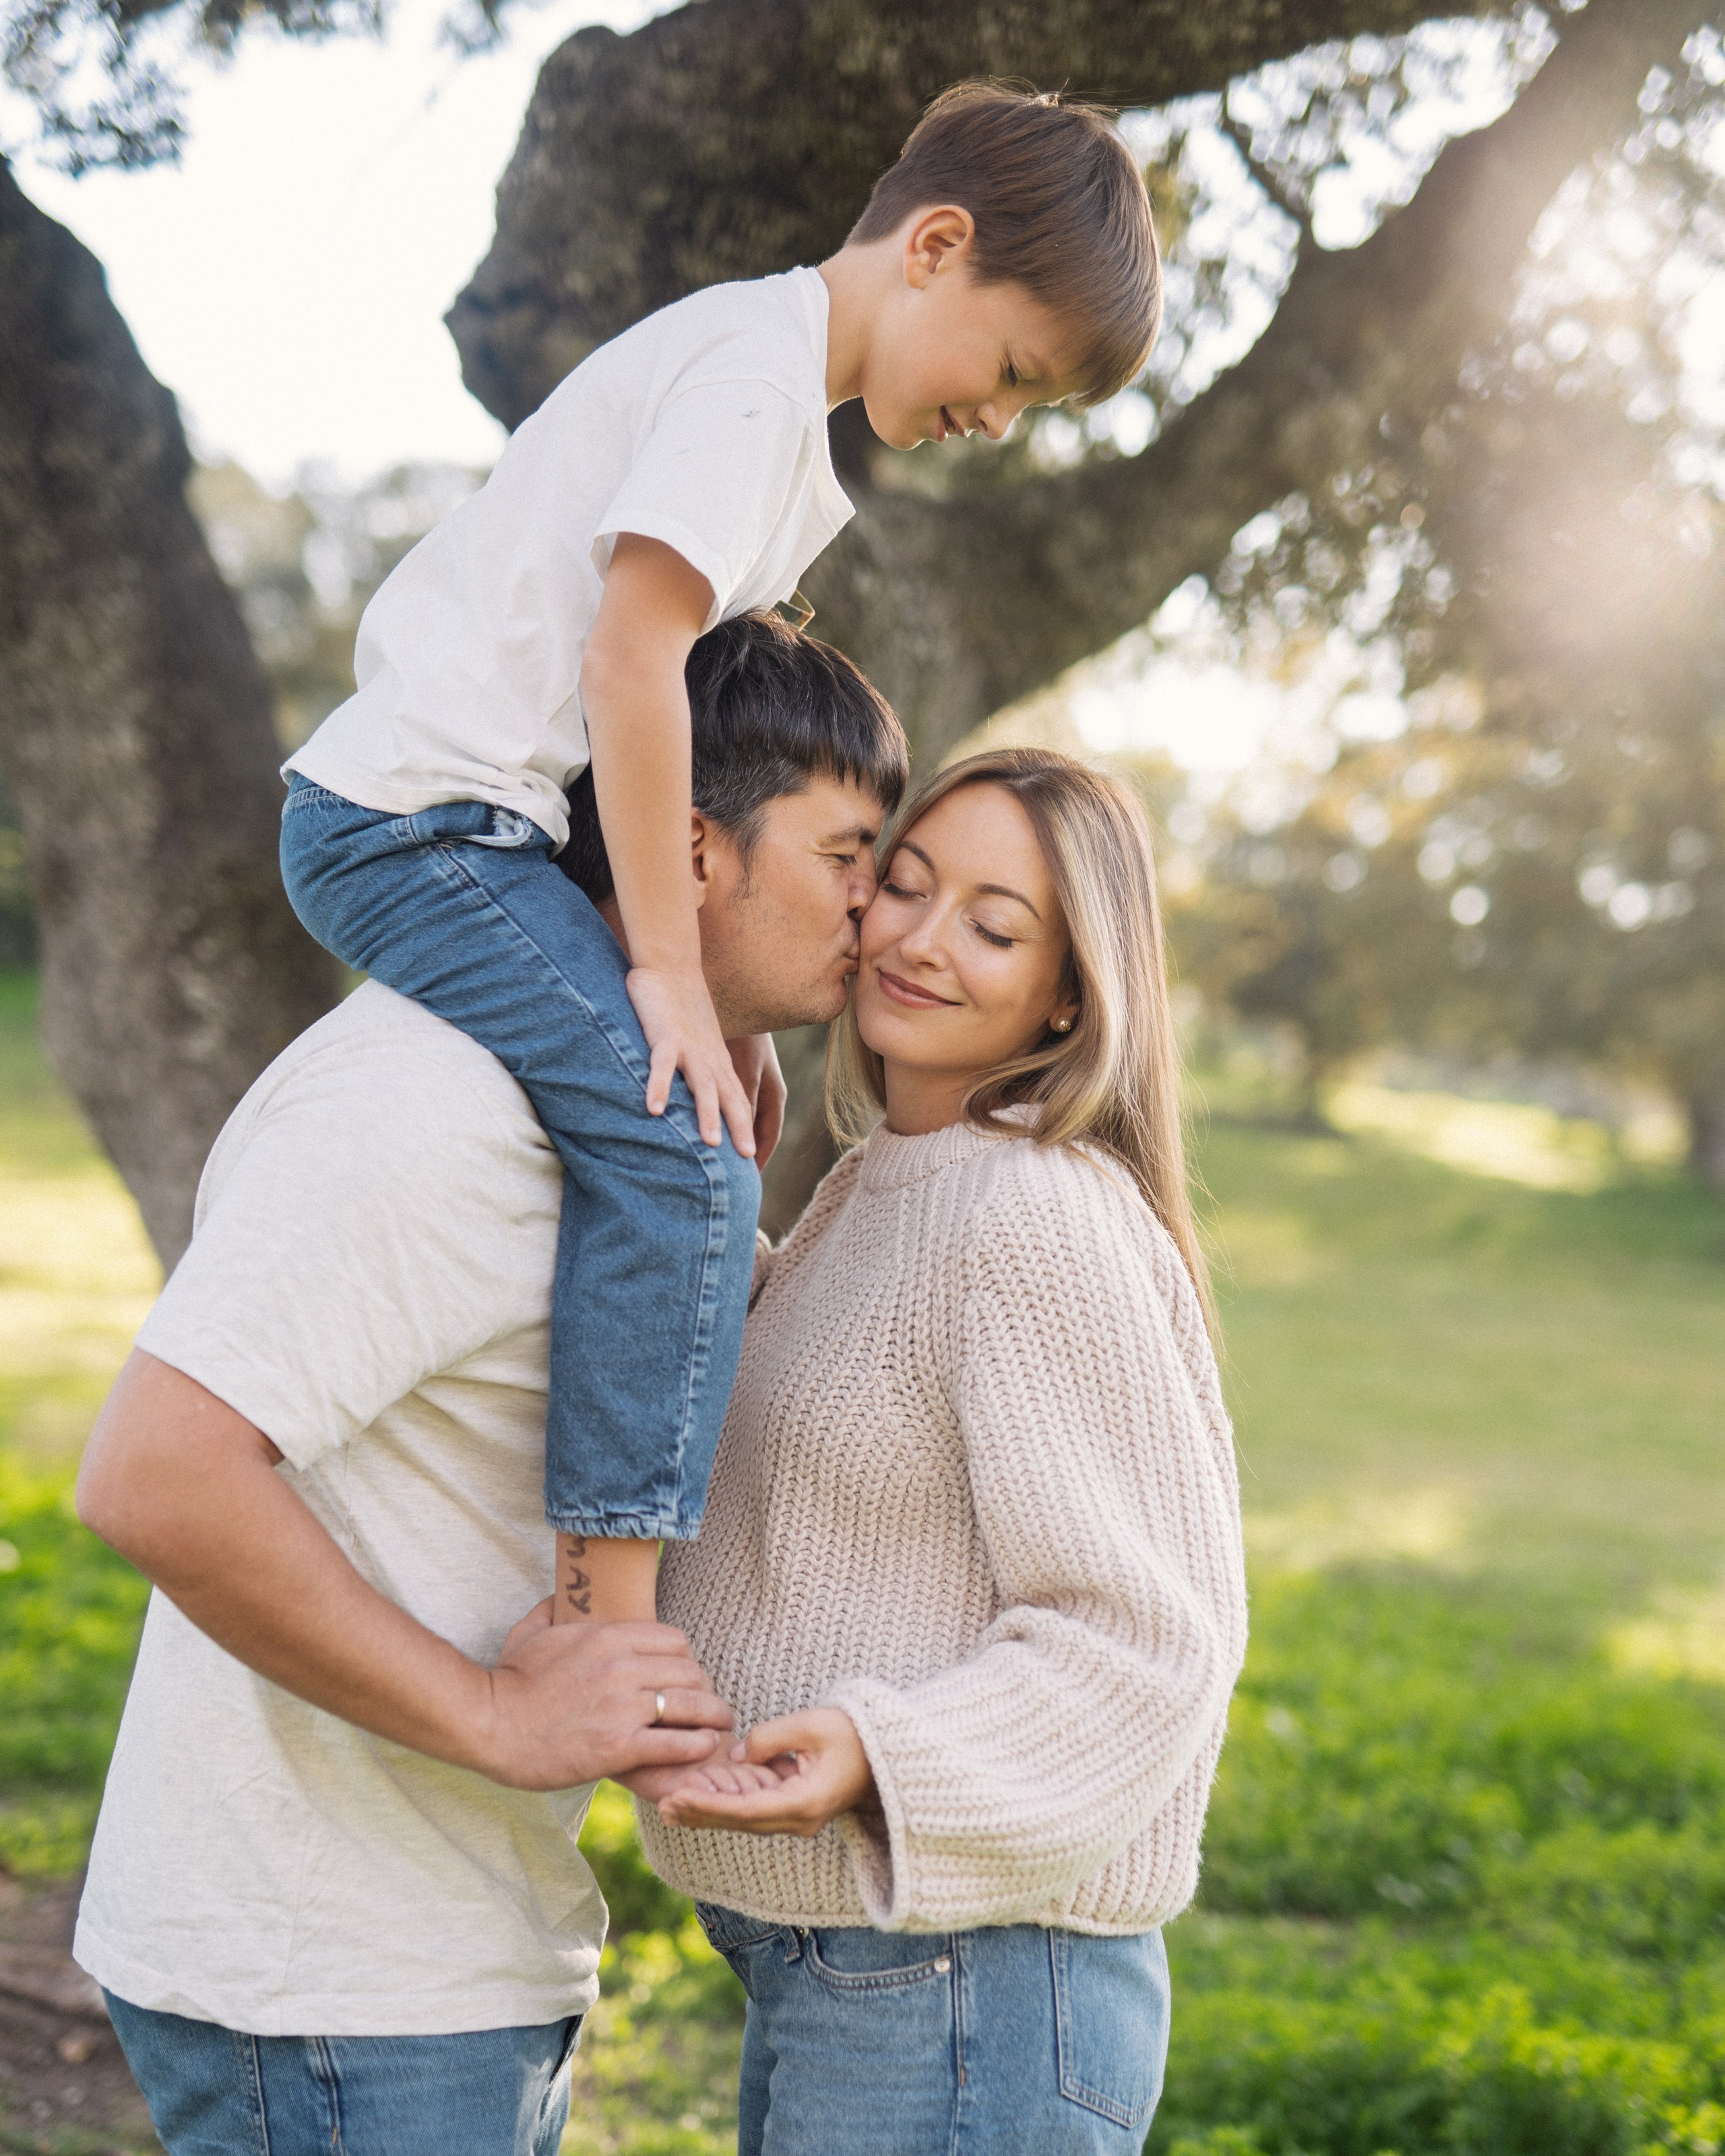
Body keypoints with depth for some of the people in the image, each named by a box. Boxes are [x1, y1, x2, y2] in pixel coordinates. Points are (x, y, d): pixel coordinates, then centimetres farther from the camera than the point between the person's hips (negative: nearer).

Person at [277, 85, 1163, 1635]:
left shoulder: (785, 412, 19)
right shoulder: (758, 371, -13)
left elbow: (685, 695, 19)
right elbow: (630, 654, -23)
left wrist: (711, 988, 13)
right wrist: (669, 965, -20)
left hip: (425, 826, 11)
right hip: (419, 816, -11)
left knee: (695, 1116, 22)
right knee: (682, 1154, -23)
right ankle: (611, 1604, -22)